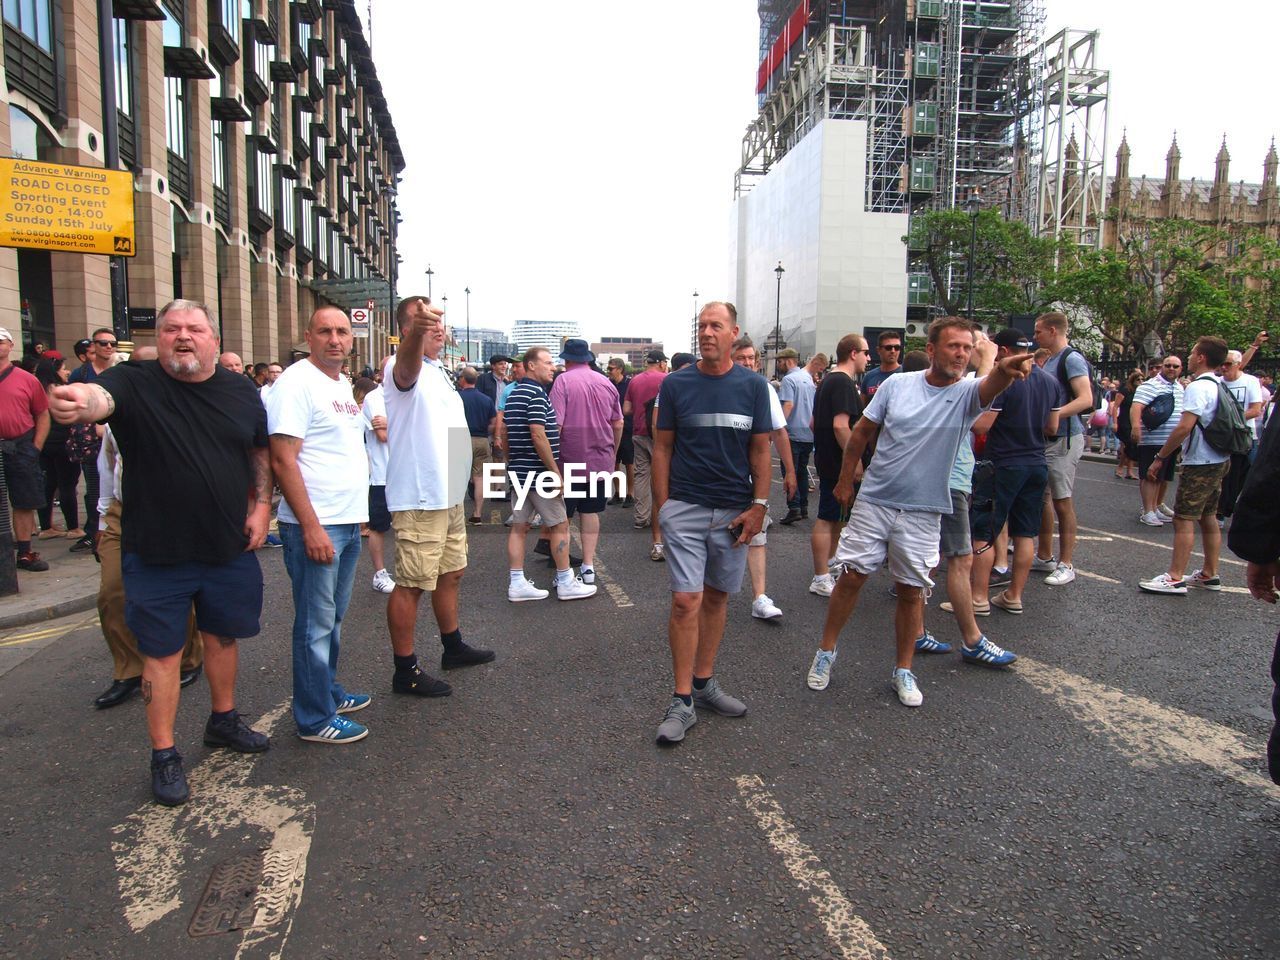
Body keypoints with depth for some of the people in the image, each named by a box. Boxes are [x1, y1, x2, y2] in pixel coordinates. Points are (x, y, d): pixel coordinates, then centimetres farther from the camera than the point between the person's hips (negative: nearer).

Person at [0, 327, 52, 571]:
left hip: (21, 448, 0)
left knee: (24, 503, 7)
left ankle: (25, 553, 17)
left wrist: (36, 448, -1)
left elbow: (43, 415, 6)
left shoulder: (27, 380, 3)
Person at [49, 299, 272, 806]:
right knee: (162, 651, 7)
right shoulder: (134, 382, -10)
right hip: (157, 553, -3)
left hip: (229, 548, 4)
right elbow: (100, 396, -33)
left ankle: (224, 720, 41)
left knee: (223, 636, 19)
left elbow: (262, 451, 13)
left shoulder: (241, 392, 2)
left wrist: (260, 505, 2)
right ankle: (164, 755, 22)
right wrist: (78, 402, -57)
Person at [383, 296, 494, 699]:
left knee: (451, 572, 20)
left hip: (448, 495, 10)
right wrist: (418, 329, -59)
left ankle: (453, 647, 37)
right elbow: (407, 362, -40)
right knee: (411, 585, -2)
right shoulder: (404, 368, -13)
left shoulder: (439, 372, 16)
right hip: (418, 498, -10)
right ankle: (405, 670, 8)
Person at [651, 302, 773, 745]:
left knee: (716, 597, 12)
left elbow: (760, 450, 5)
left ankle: (704, 682, 27)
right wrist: (662, 505, -2)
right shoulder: (676, 384, -1)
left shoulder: (754, 386, 2)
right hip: (685, 507, -2)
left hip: (734, 510, 2)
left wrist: (759, 505, -3)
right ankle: (682, 700, 3)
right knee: (685, 600, -7)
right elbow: (662, 447, 3)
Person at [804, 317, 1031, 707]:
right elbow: (862, 431, 7)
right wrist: (845, 480, 8)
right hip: (873, 501, 0)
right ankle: (826, 651, 23)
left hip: (923, 512, 0)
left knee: (911, 591, 8)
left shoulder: (966, 393, -7)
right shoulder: (896, 385, -3)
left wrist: (1004, 370, -55)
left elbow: (990, 386, -32)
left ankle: (903, 671, 25)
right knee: (851, 577, 4)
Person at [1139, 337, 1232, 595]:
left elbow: (1185, 427, -24)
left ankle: (1175, 578, -8)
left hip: (1199, 464, -10)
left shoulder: (1197, 387, -17)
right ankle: (1209, 574, 22)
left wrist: (1160, 457, -20)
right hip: (1219, 460, 10)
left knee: (1184, 519, -8)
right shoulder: (1220, 387, 12)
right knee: (1208, 517, 15)